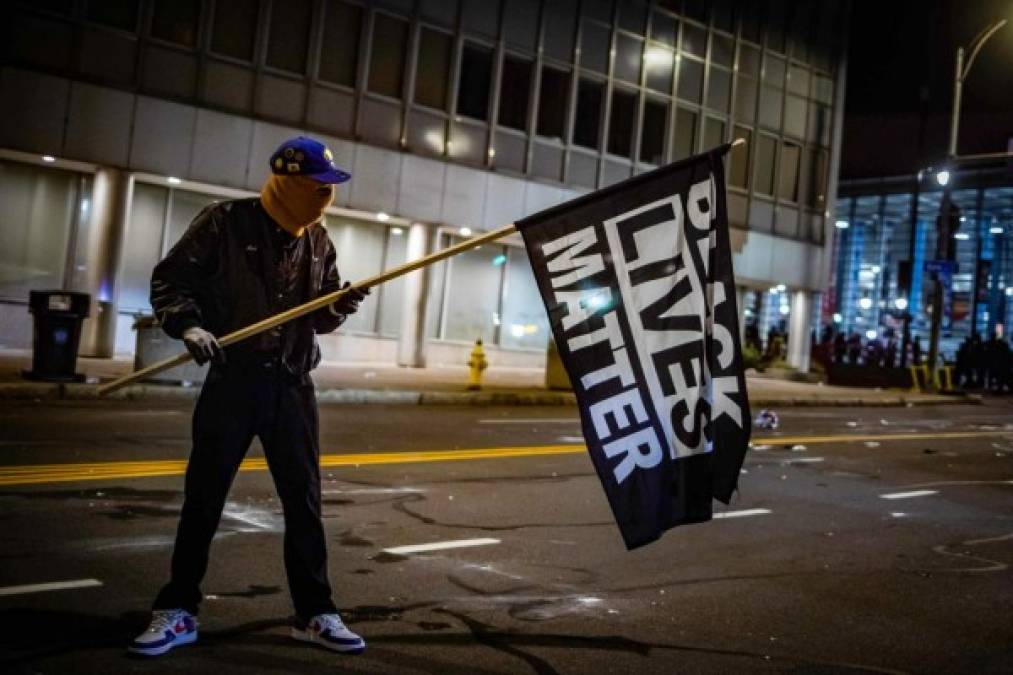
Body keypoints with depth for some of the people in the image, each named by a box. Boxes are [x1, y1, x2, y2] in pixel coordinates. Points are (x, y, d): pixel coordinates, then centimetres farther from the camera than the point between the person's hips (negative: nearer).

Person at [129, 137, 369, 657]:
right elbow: (169, 280, -4)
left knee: (304, 500, 7)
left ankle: (314, 613, 19)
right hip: (232, 379, -4)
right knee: (203, 498, 5)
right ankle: (177, 612, 20)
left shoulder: (319, 242, 9)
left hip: (292, 385, 4)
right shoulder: (226, 223, -5)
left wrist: (340, 307, -9)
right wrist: (189, 324, -20)